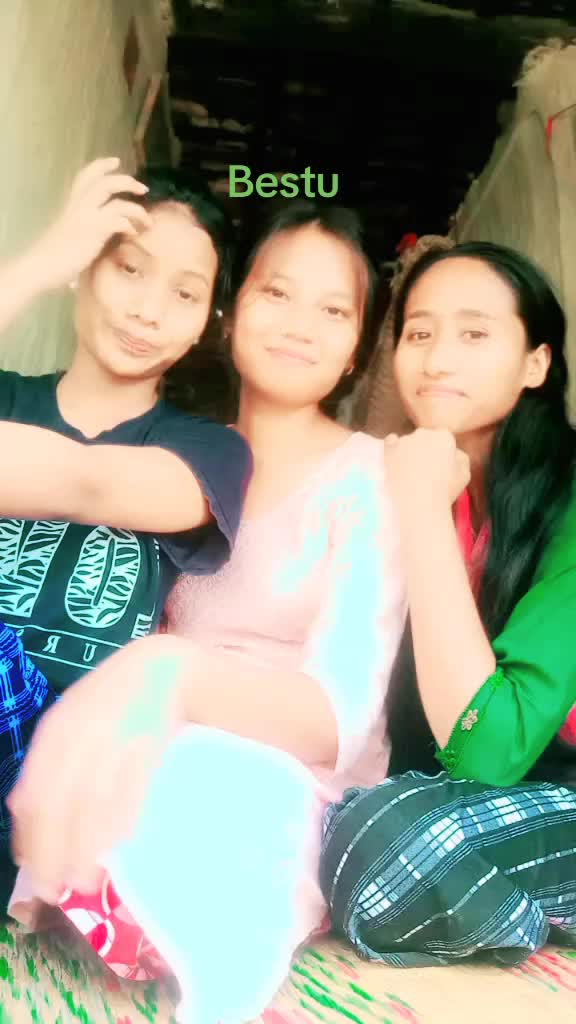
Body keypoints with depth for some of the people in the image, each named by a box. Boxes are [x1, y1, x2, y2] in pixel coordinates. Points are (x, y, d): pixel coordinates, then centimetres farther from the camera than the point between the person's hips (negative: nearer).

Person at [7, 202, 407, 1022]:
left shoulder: (369, 478, -8)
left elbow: (338, 714, -18)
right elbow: (115, 623, 8)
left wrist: (170, 675, -36)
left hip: (293, 808, -2)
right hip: (158, 775, 3)